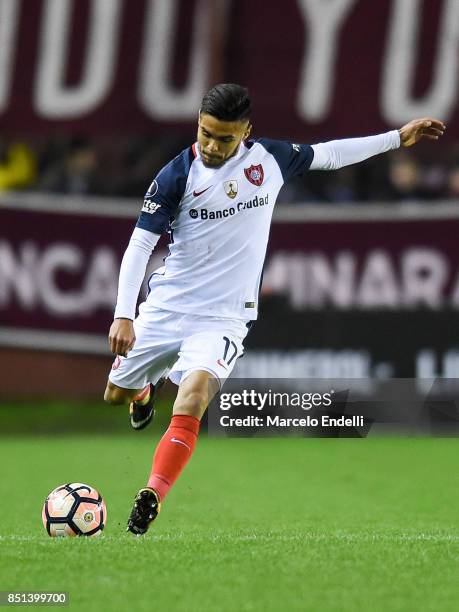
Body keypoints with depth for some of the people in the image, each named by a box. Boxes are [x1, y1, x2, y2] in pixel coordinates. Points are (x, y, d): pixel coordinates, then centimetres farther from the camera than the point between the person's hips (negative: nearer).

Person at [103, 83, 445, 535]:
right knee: (116, 395, 14)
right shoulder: (178, 175, -11)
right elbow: (140, 245, -11)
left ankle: (150, 502, -27)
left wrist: (399, 137, 17)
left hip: (223, 318, -1)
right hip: (166, 307, 1)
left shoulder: (270, 158, -3)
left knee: (193, 396, -26)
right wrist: (123, 315, -20)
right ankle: (148, 390, 52)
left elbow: (327, 155, 15)